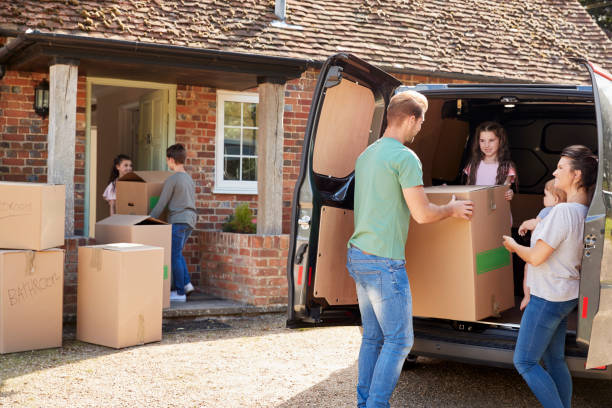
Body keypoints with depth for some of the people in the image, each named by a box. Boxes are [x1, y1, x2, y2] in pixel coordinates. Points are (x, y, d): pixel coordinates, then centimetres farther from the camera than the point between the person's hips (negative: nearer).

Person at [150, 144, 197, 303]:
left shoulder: (172, 179, -10)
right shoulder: (189, 178, 15)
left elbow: (161, 204, -10)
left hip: (178, 220, -8)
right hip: (190, 219, 9)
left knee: (175, 256, -3)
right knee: (177, 253, 19)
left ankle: (180, 292, -1)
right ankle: (186, 283, 11)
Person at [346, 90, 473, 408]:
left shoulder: (365, 155, 14)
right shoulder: (405, 158, -13)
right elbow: (422, 214, -15)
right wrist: (453, 209, 4)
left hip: (357, 256, 9)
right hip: (384, 262, -9)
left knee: (372, 337, 15)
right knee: (398, 340, -1)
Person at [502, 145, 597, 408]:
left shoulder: (563, 211, -24)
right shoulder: (587, 212, 4)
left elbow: (536, 257, -20)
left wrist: (514, 246, -2)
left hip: (547, 298, -9)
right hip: (568, 295, 9)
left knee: (524, 362, 0)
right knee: (554, 360, 17)